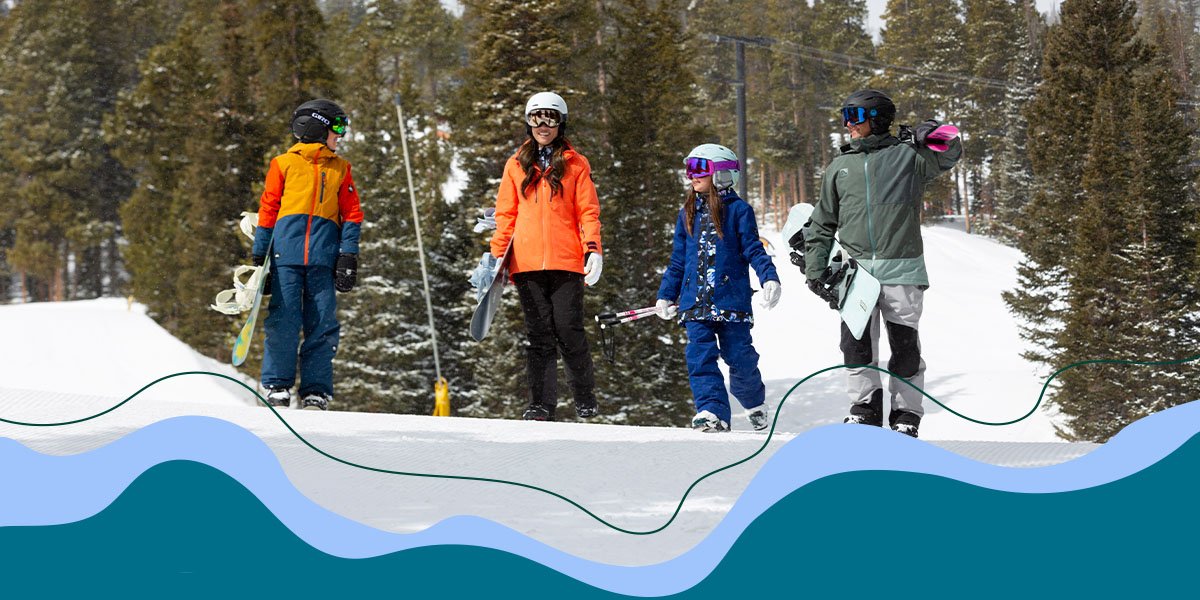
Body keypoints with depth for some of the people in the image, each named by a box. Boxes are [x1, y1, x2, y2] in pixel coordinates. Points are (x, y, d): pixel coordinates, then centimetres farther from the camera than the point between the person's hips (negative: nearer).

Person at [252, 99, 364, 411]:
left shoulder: (340, 168, 18)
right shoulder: (284, 164, 10)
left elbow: (351, 214, 14)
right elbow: (268, 209, 11)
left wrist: (349, 255, 2)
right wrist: (259, 254, 6)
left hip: (324, 256, 2)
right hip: (286, 254, -2)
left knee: (322, 324, -1)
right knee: (283, 319, -6)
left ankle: (316, 391, 3)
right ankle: (277, 385, 2)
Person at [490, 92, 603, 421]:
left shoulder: (576, 164, 8)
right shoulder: (517, 165, 14)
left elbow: (588, 211, 4)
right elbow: (505, 214, 14)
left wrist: (593, 249, -8)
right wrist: (497, 254, 5)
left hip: (566, 261, -2)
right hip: (527, 264, 2)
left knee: (568, 331, -6)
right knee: (539, 334, 1)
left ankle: (585, 396, 12)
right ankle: (541, 403, 3)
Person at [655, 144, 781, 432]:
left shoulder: (738, 210, 1)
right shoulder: (688, 214, 15)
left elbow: (754, 250, -2)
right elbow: (678, 260, 20)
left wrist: (769, 279, -17)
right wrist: (666, 295, 18)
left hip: (732, 298, -4)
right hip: (696, 301, 4)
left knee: (739, 356, 0)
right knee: (700, 356, -11)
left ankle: (755, 403, 25)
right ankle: (712, 411, -15)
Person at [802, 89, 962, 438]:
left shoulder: (906, 156, 6)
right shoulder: (839, 168, 17)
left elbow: (947, 158, -4)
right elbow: (823, 224, 20)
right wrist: (816, 269, 11)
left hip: (902, 269, -3)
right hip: (856, 269, 3)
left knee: (904, 345, 0)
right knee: (856, 343, -5)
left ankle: (906, 414, 10)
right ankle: (865, 407, 8)